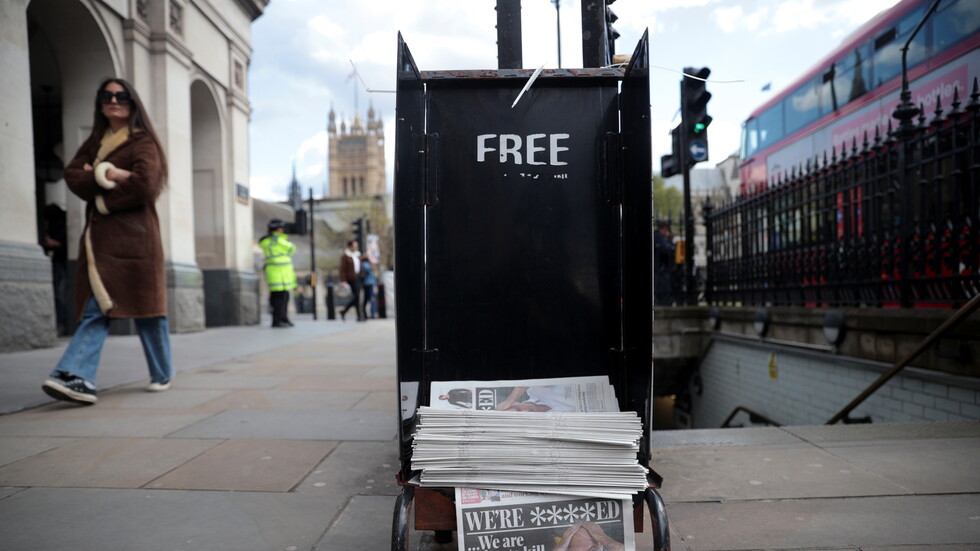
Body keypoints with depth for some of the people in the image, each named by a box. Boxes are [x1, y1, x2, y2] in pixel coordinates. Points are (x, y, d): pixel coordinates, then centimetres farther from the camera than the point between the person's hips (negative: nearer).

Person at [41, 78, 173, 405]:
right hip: (98, 235, 5)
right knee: (97, 307, -5)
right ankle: (77, 377, -16)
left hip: (133, 236, -5)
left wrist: (104, 200, -5)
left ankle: (163, 374, 13)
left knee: (143, 304, 0)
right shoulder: (94, 143, 21)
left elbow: (145, 184, -14)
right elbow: (72, 176, 6)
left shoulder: (143, 142, 2)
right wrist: (105, 176, -10)